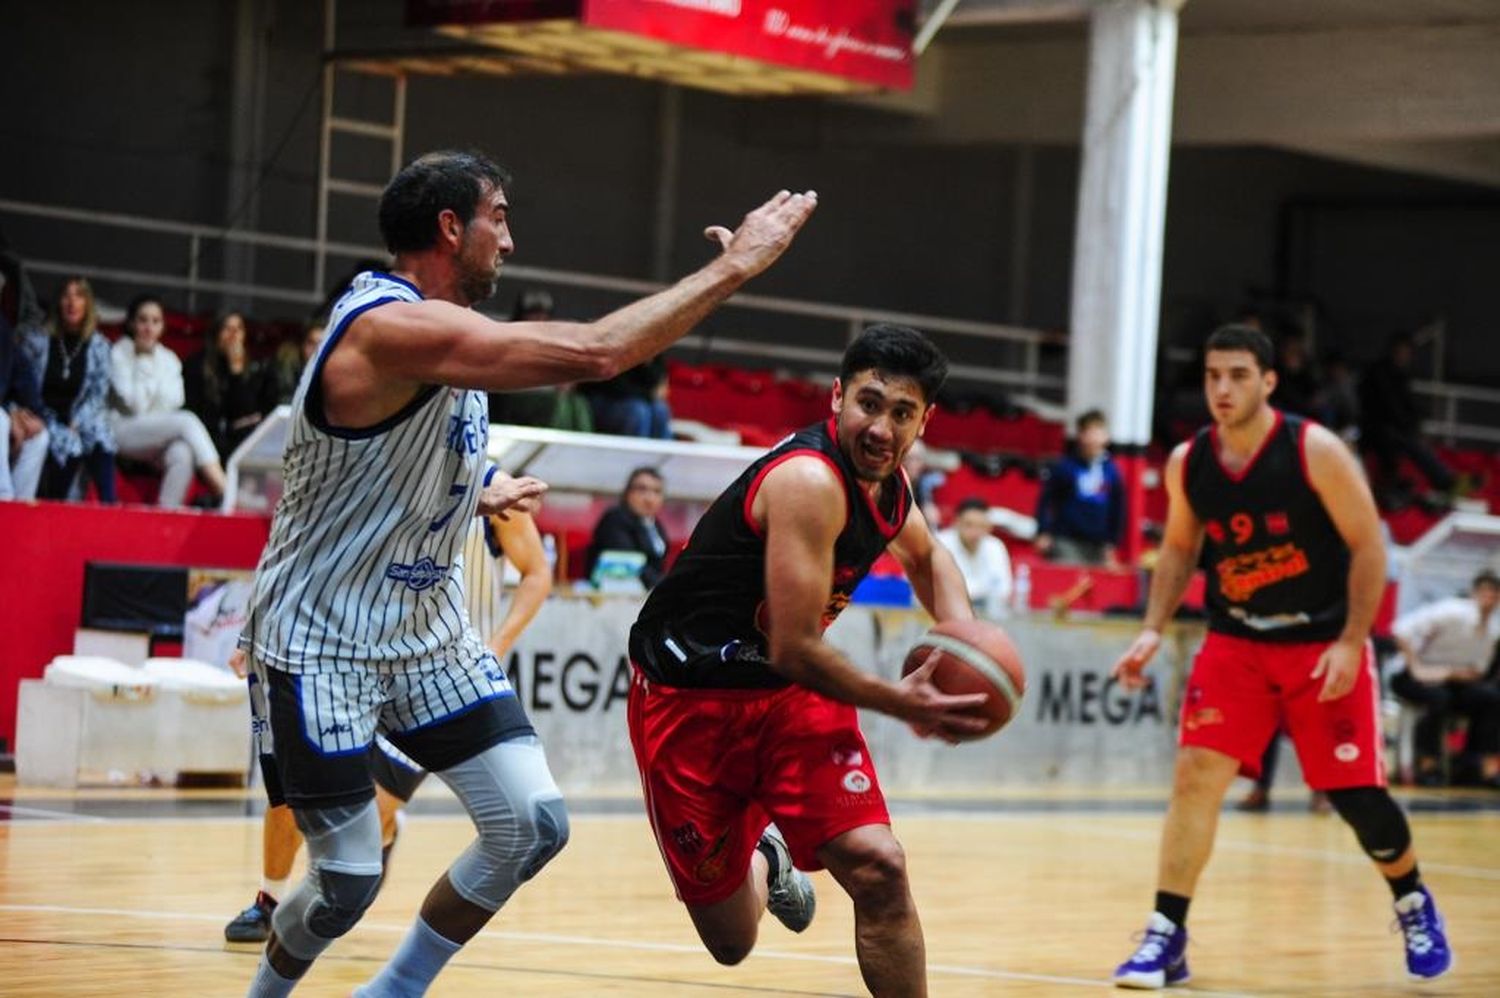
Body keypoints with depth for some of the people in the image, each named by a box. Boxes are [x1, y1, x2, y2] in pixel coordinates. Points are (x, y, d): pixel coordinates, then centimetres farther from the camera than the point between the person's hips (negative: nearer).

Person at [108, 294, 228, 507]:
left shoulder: (169, 359, 15)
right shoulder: (119, 354, 1)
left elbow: (173, 401, 1)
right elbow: (131, 401, -9)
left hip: (161, 433, 4)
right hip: (123, 431, -4)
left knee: (183, 454, -33)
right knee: (187, 421, -30)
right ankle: (225, 494, -40)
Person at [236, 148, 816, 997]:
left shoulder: (442, 326, 5)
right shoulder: (394, 327, -26)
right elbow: (595, 353, -34)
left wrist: (477, 495, 19)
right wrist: (734, 265, -29)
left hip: (428, 633, 9)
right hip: (320, 642, -9)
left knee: (535, 825, -4)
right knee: (348, 884, -4)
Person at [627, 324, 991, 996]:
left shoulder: (885, 478, 0)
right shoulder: (809, 480, -27)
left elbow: (925, 555, 24)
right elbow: (796, 649, -28)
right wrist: (903, 704, -17)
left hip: (794, 693, 7)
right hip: (691, 698, -6)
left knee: (878, 868, -17)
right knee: (732, 941, 4)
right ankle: (763, 863, 39)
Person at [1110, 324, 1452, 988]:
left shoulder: (1315, 452, -16)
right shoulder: (1187, 464, -4)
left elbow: (1368, 546, -12)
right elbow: (1179, 550, 12)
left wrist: (1351, 643, -17)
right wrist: (1153, 631, 0)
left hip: (1324, 644, -3)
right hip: (1235, 642, 3)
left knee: (1355, 793, 0)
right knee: (1196, 774, -12)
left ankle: (1414, 905, 28)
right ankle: (1166, 938, -8)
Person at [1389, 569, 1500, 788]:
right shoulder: (1454, 612, -19)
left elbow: (1477, 672, 6)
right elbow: (1402, 627, -23)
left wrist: (1447, 673, -16)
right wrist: (1415, 668, -27)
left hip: (1451, 679, 6)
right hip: (1411, 678, -6)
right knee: (1438, 697, -37)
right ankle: (1428, 766, -23)